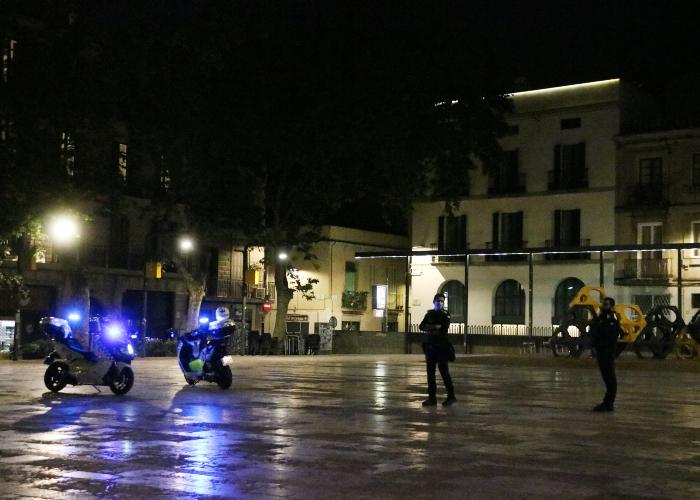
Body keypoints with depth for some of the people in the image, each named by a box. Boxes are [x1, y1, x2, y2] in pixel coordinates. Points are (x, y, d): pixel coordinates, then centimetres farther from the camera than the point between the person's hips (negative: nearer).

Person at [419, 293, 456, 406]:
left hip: (441, 347, -5)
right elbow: (422, 326, -1)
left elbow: (444, 328, -15)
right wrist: (436, 327, -14)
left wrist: (430, 328, -8)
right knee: (430, 372, 5)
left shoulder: (445, 315, 0)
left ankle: (451, 396, 3)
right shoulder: (429, 314, 13)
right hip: (429, 346, 5)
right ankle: (432, 397, 10)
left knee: (444, 372, -5)